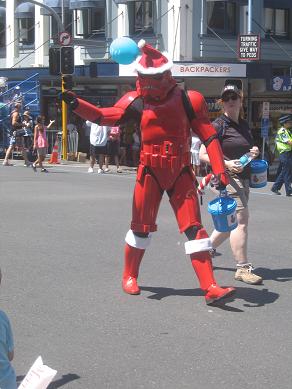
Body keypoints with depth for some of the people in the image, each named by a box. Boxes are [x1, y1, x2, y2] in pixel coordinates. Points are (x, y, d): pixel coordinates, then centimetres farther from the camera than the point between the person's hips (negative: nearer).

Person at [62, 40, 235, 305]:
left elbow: (209, 136, -6)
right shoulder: (137, 102, -4)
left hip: (181, 173, 0)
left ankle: (210, 288, -8)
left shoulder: (187, 100, -7)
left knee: (194, 228, -6)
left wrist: (219, 170, -12)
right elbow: (105, 116, -10)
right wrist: (76, 104, -25)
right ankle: (129, 277, 31)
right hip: (150, 172, 1)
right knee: (141, 226, 10)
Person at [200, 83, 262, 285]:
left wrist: (254, 152, 6)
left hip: (243, 178, 9)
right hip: (226, 177, -9)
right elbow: (203, 154, -11)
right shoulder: (219, 126, -8)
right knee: (241, 219, -14)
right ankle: (243, 268, -9)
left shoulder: (245, 125, 15)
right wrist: (226, 164, -23)